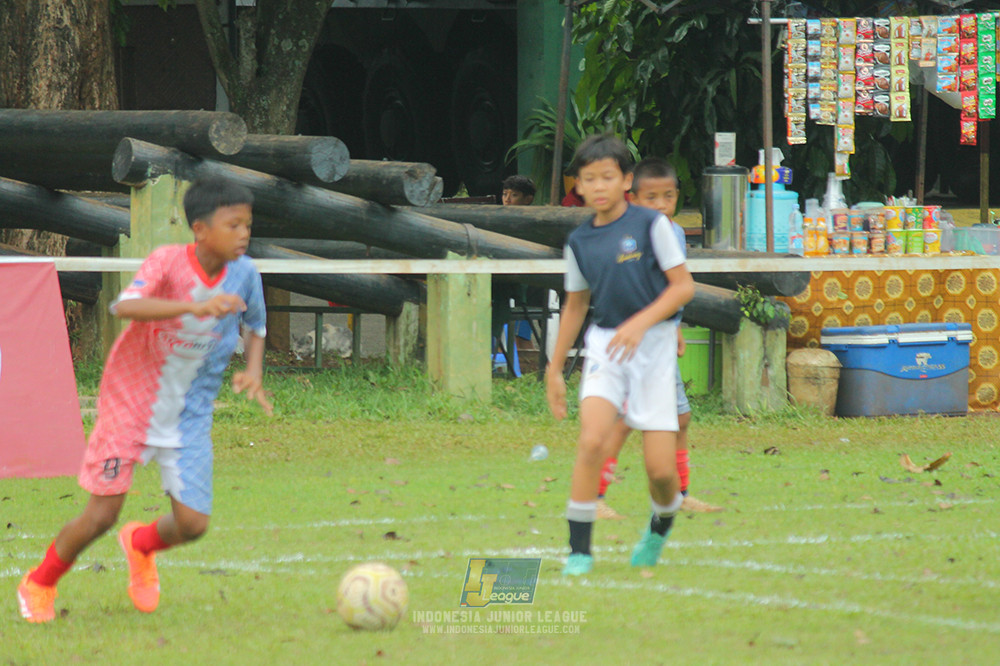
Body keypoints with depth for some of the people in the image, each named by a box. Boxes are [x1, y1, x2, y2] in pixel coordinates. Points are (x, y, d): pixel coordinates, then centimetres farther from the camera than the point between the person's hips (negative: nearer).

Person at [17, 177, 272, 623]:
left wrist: (253, 370, -7)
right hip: (130, 400, -4)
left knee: (192, 524, -4)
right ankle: (39, 584, 22)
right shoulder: (168, 262, -21)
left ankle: (141, 544, 32)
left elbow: (255, 326, 13)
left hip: (189, 414, 4)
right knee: (102, 515, -5)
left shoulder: (243, 273, -7)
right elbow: (123, 307, -40)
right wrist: (193, 306, -51)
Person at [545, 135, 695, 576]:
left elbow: (684, 286, -6)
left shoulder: (651, 225, -6)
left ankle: (661, 527, 30)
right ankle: (579, 551, -14)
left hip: (654, 344, -2)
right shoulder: (579, 242, 6)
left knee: (660, 469, -5)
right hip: (605, 344, 2)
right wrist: (555, 369, 20)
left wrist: (640, 323, -19)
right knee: (592, 440, -22)